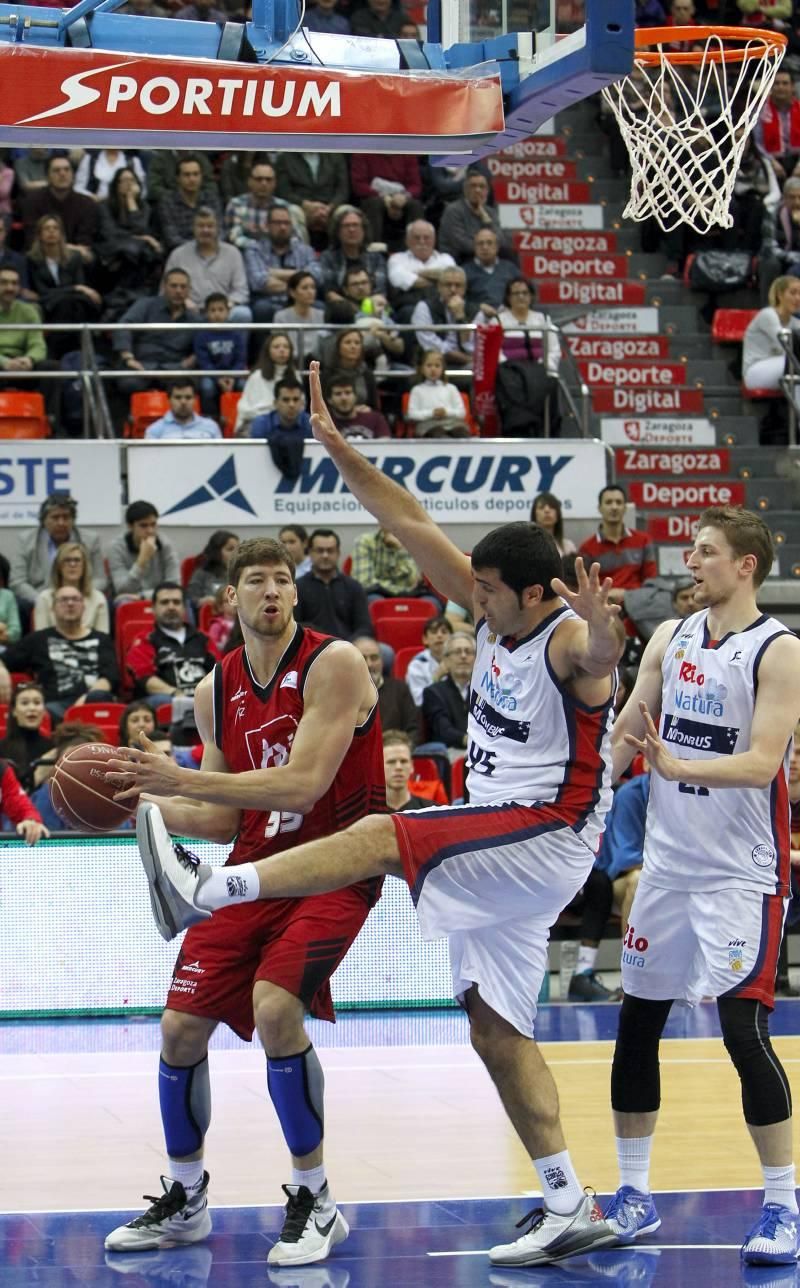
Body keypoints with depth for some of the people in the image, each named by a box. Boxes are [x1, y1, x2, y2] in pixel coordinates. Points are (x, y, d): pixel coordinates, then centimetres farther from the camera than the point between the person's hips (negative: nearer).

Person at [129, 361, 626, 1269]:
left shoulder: (570, 640, -16)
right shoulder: (497, 614, 7)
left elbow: (599, 658, -42)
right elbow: (414, 528, 7)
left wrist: (603, 641, -65)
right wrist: (338, 449, 2)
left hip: (548, 839, -9)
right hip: (495, 845, 9)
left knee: (383, 836, -26)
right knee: (496, 1033, 6)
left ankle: (206, 892, -31)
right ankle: (569, 1209, 8)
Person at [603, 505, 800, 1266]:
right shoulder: (671, 638, 6)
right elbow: (627, 731, 14)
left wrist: (677, 766, -34)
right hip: (667, 862, 6)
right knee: (636, 1023, 7)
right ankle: (633, 1195, 19)